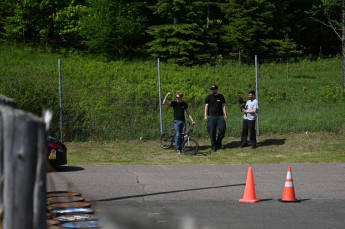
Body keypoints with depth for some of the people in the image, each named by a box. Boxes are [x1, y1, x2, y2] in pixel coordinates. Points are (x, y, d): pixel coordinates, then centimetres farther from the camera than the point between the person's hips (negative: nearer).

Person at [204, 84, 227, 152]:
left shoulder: (221, 96, 10)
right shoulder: (209, 97, 7)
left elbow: (223, 106, 8)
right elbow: (206, 106, 4)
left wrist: (225, 115, -1)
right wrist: (206, 115, -5)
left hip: (220, 116, 1)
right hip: (211, 116, -1)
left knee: (222, 129, -12)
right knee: (212, 132, -2)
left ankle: (218, 142, 11)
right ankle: (214, 146, 5)